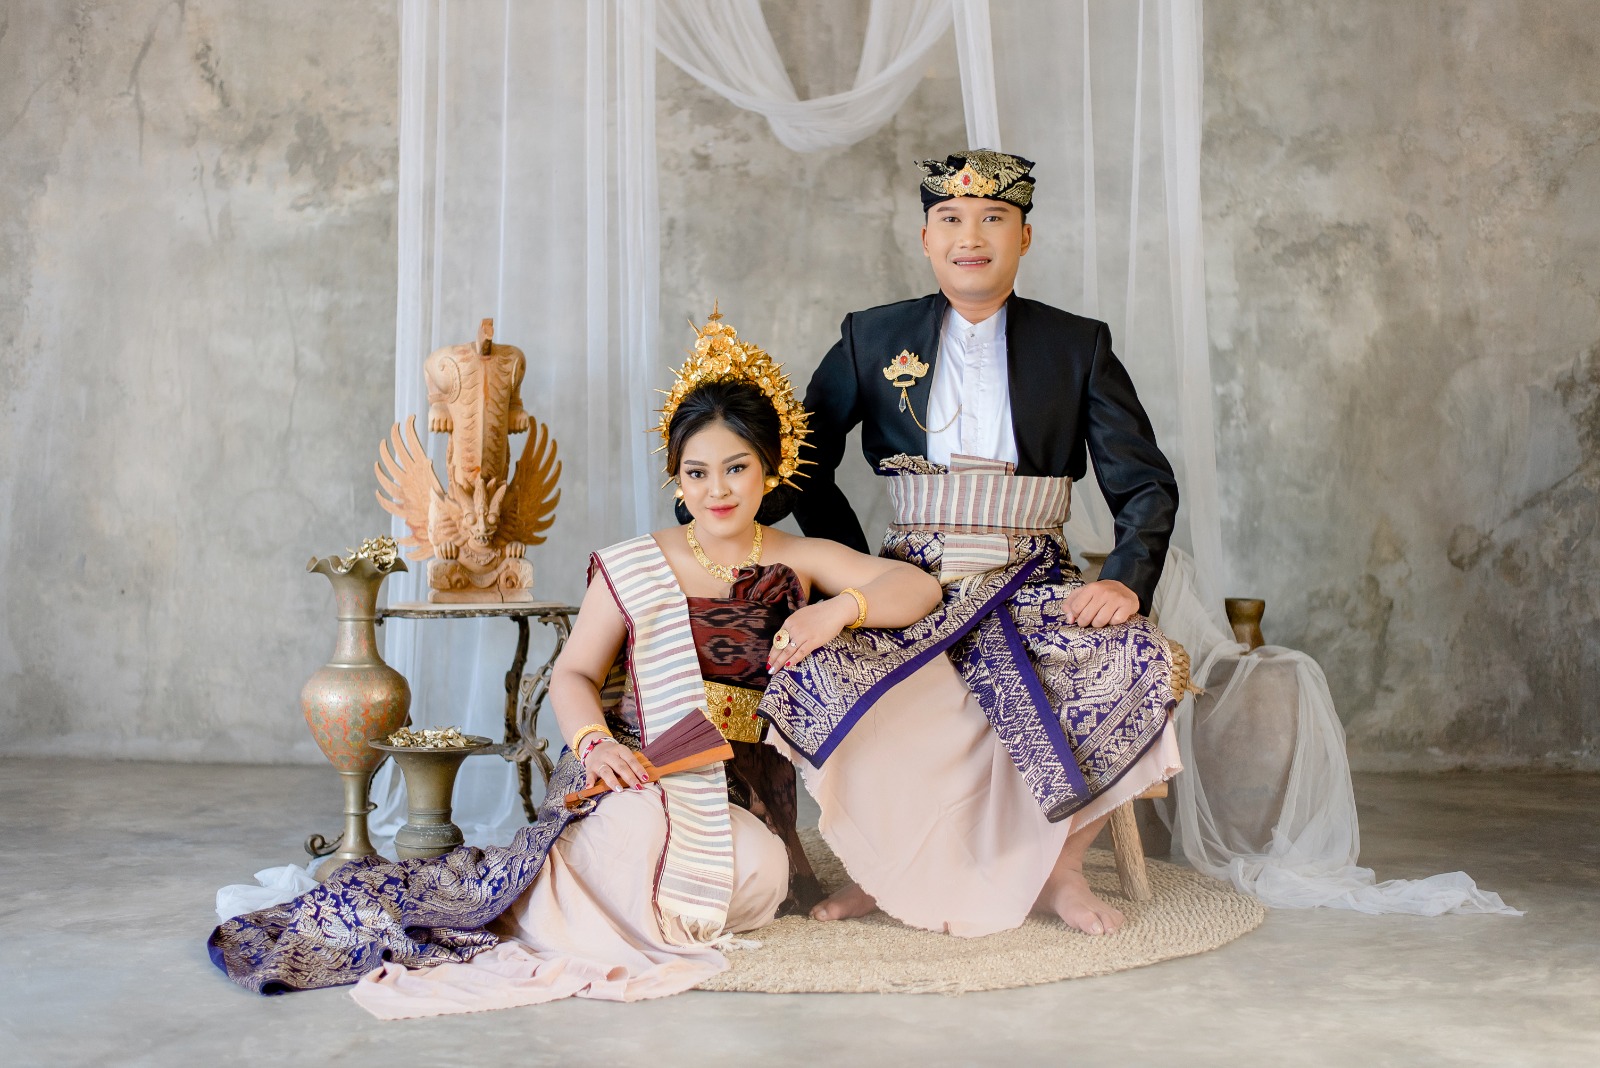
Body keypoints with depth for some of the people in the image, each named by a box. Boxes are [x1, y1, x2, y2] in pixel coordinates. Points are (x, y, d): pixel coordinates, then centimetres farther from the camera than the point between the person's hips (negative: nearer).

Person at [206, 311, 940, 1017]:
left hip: (741, 801, 3)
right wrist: (594, 742, -17)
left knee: (762, 870, -30)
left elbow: (917, 588, -1)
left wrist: (839, 608, -21)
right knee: (638, 826, -38)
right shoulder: (630, 570, 5)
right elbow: (573, 674, 5)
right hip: (636, 777, -3)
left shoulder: (799, 563, 7)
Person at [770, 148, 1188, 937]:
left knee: (1146, 666, -29)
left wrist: (1126, 579, -14)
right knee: (812, 669, -29)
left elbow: (1146, 484, 5)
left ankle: (1059, 867, -4)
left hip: (1034, 591, 0)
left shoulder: (1079, 346, 7)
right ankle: (879, 868, -3)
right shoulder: (871, 340, 9)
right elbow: (805, 463, 13)